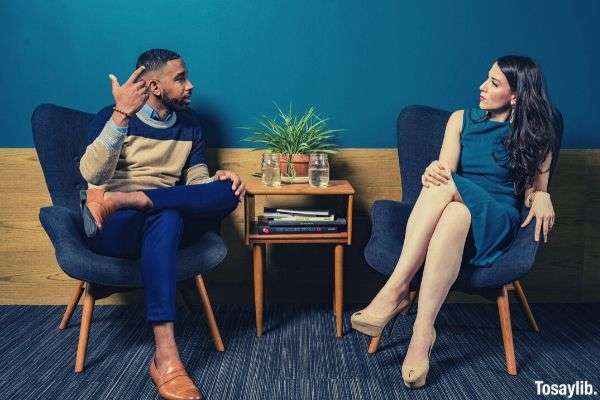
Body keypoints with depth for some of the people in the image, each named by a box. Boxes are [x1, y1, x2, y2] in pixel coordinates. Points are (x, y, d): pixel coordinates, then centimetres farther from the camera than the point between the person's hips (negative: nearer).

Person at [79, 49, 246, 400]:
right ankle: (165, 358, -44)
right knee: (165, 217, -39)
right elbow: (93, 175, -14)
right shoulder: (113, 117, 2)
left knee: (227, 192, -24)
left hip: (165, 223, 4)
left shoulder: (189, 125, 16)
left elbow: (196, 181, 11)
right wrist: (122, 114, -25)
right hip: (112, 230, -4)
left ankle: (118, 200, -28)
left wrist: (218, 180, -13)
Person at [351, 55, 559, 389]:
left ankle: (396, 290, -36)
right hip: (452, 211, 2)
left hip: (496, 220, -2)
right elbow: (445, 167, 2)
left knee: (451, 200, -37)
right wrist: (435, 172, -23)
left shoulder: (534, 134, 13)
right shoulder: (462, 119, 17)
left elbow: (536, 189, 14)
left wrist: (541, 196, -12)